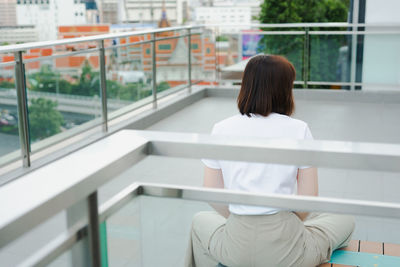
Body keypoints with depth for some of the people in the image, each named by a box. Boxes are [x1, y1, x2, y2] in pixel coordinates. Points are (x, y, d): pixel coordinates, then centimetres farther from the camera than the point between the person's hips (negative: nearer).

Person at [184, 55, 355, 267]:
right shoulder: (298, 129, -6)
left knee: (200, 221, 37)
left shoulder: (221, 129, -1)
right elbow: (309, 199, -5)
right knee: (345, 220, 27)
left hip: (236, 249, 2)